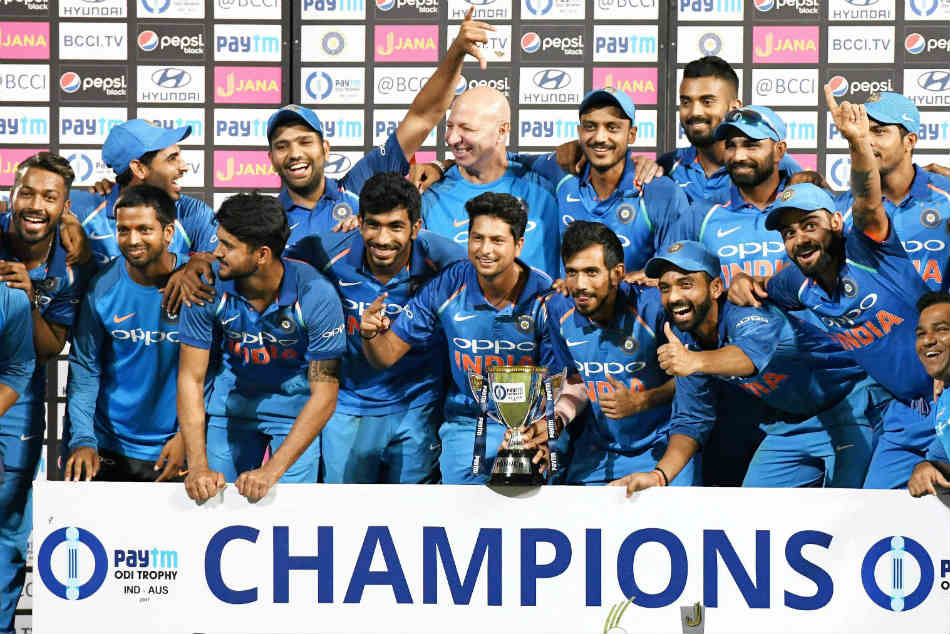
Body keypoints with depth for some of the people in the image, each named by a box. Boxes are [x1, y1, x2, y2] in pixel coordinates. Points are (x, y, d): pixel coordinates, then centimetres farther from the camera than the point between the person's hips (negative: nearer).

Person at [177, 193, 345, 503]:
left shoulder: (315, 295, -26)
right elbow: (190, 379, -15)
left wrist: (272, 470, -30)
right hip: (232, 401, 2)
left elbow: (323, 395, -23)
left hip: (297, 405, -2)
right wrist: (198, 467, -25)